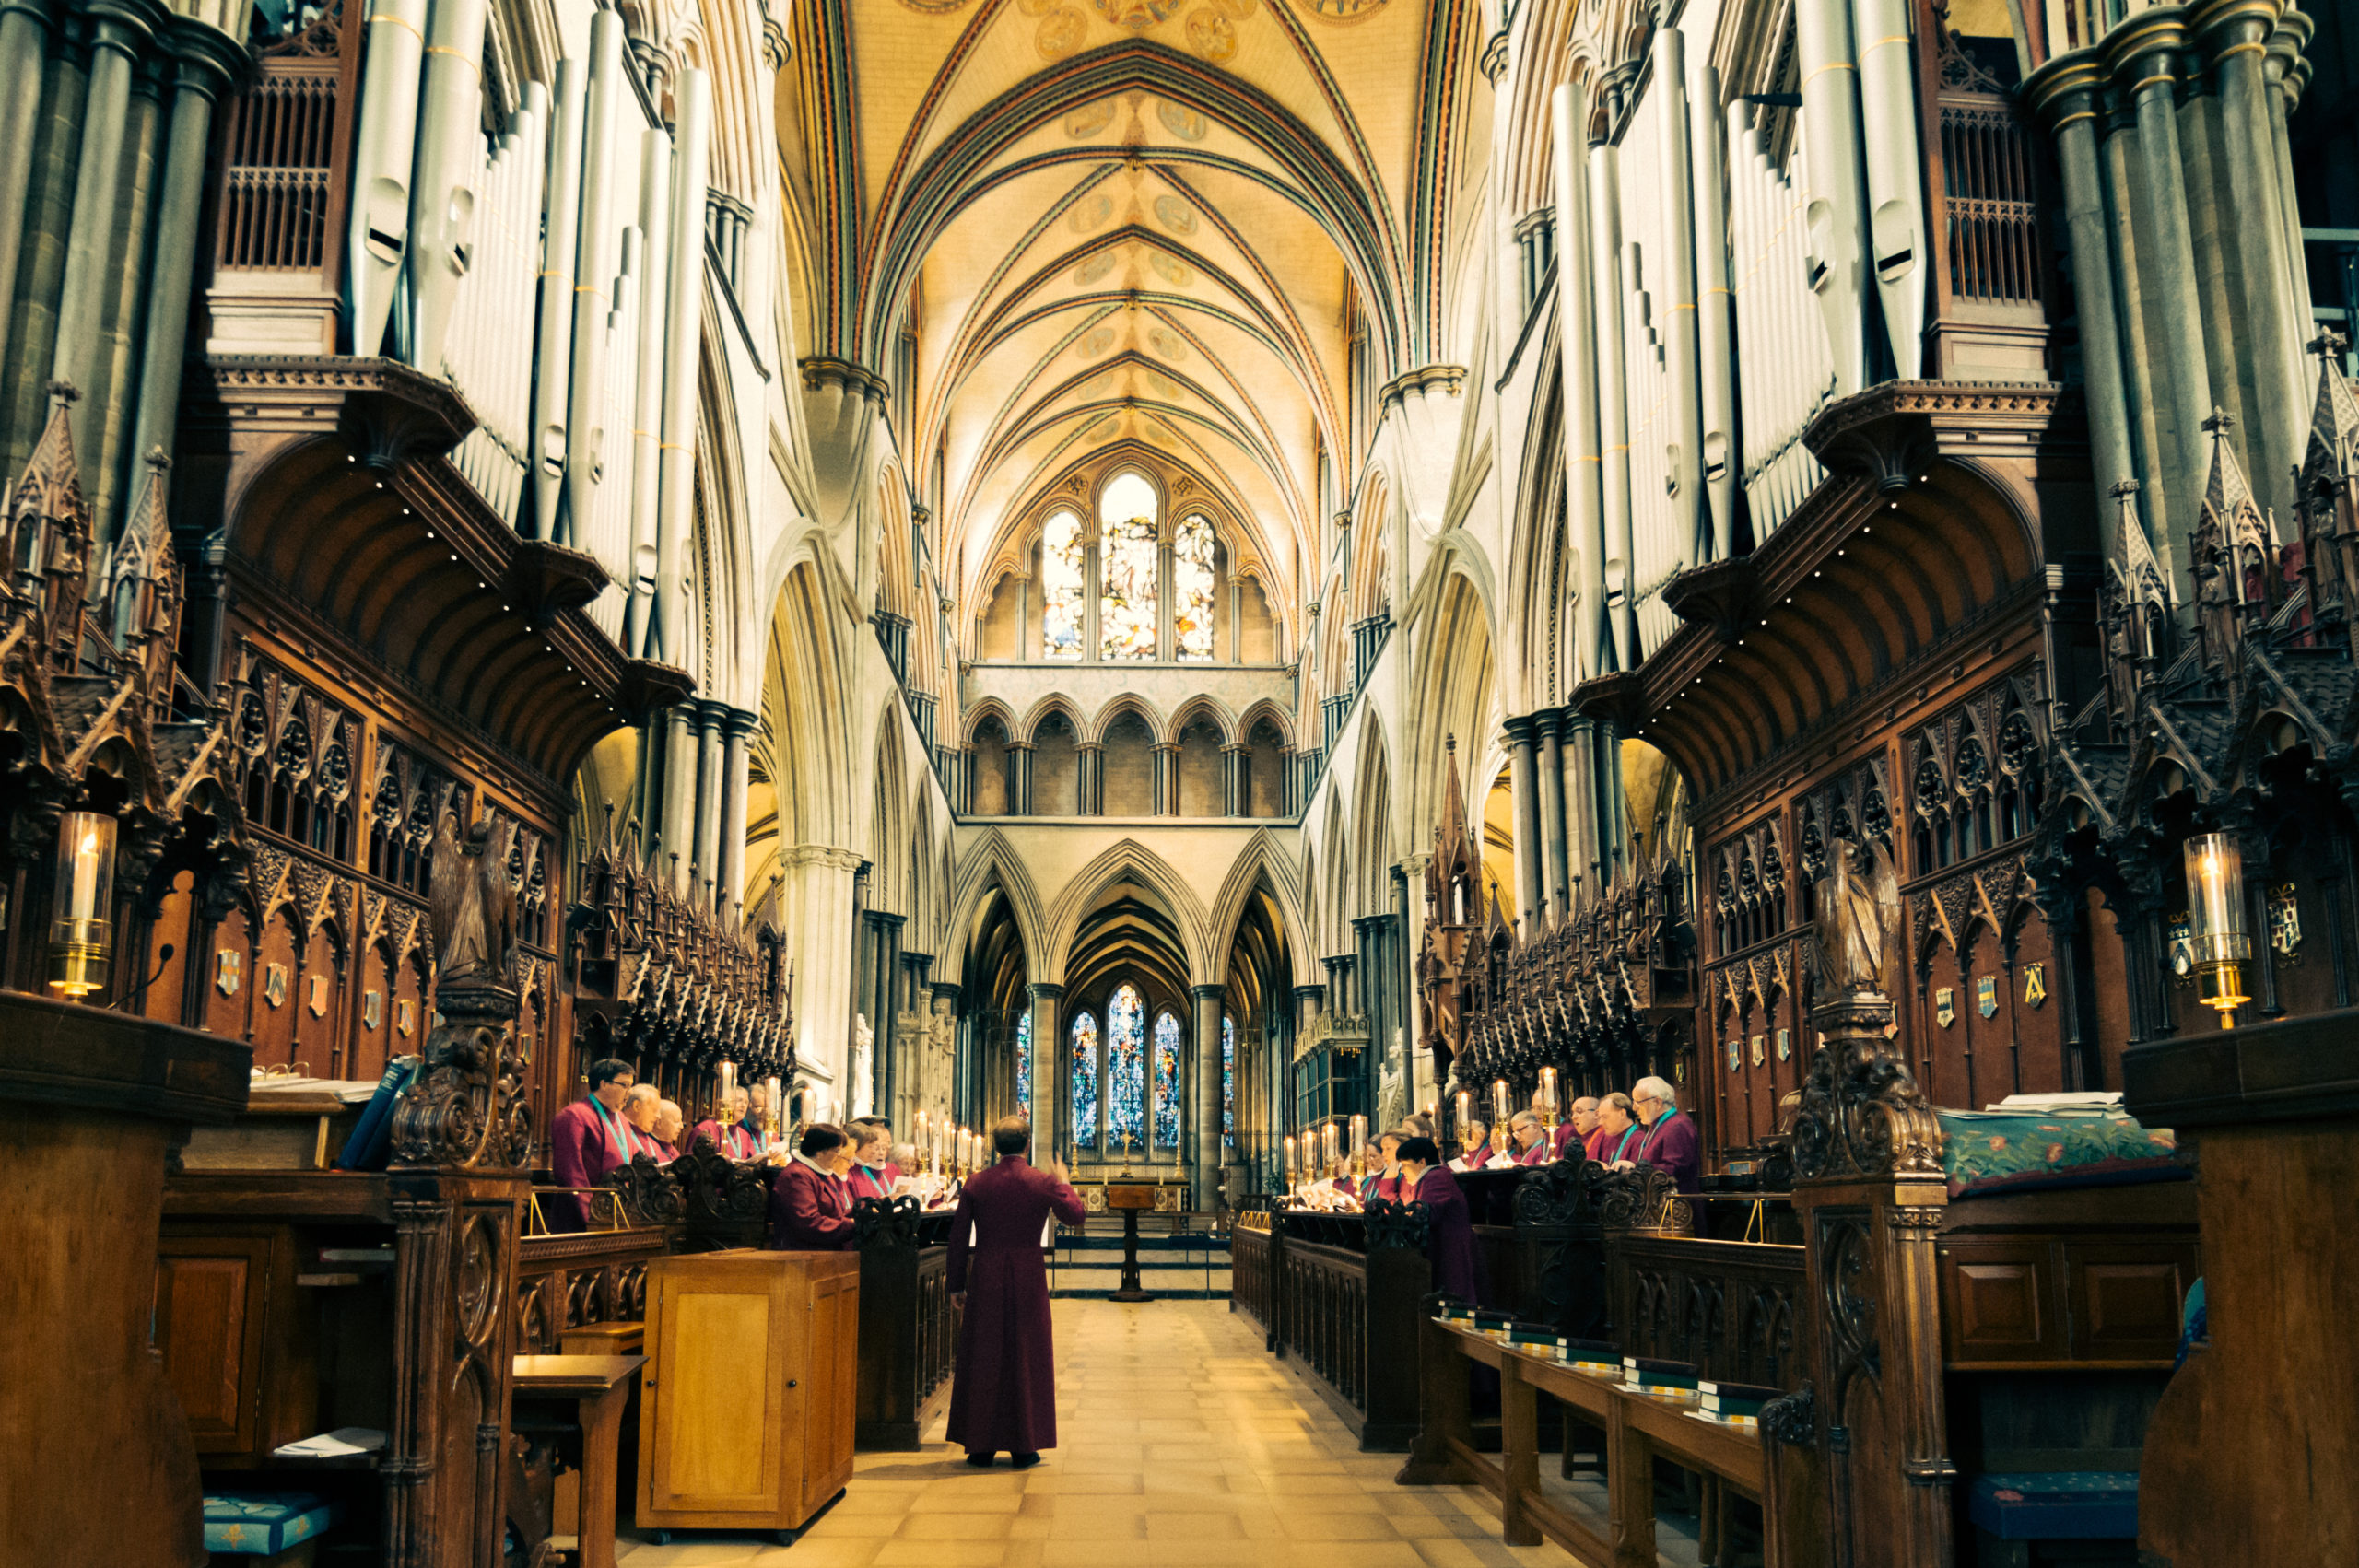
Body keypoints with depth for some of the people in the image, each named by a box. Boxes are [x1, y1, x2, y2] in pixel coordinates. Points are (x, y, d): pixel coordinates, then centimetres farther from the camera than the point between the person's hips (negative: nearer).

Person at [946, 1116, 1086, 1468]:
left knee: (981, 1359, 10)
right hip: (1028, 1279, -1)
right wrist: (1063, 1182, 17)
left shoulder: (976, 1183, -3)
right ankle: (1024, 1445, 12)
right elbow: (1077, 1215, 3)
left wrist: (956, 1284, 7)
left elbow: (958, 1237, 0)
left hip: (985, 1279, 1)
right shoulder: (1043, 1182, -7)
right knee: (1026, 1360, 9)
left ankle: (980, 1445, 14)